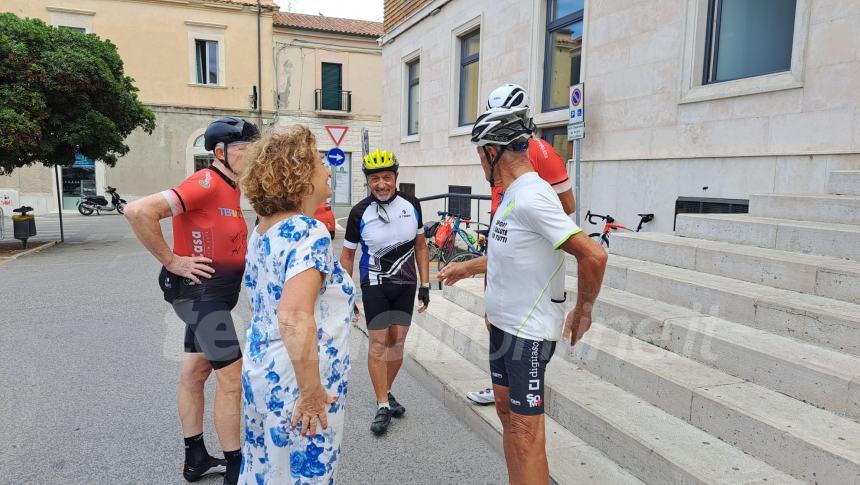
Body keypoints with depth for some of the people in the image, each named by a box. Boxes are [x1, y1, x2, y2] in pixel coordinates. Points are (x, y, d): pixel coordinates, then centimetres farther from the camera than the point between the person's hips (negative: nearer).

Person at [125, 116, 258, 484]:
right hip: (200, 291, -10)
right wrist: (171, 260, -21)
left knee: (195, 372, 16)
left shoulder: (231, 188, 11)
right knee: (232, 377, -5)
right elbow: (138, 211, -28)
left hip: (214, 294, 10)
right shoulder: (206, 183, -19)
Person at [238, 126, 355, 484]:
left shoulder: (262, 230, 5)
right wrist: (311, 391, -24)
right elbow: (295, 319, -31)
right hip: (293, 378, -8)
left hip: (261, 365, 9)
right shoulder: (309, 232, -22)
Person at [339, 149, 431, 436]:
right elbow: (347, 256, -1)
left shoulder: (411, 205, -3)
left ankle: (387, 392, 29)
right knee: (378, 342, -4)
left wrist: (425, 285, 3)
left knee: (397, 341, 9)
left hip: (406, 285, 3)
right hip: (375, 285, -2)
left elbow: (420, 246, 6)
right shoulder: (360, 213, -10)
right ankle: (383, 406, 8)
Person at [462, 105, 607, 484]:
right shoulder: (515, 194, 9)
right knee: (507, 411, 19)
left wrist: (582, 313, -15)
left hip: (529, 331, -10)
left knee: (525, 429, -1)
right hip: (503, 324, 10)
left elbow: (593, 256, -27)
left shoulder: (531, 198, -23)